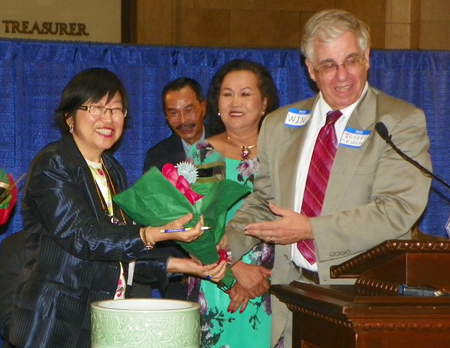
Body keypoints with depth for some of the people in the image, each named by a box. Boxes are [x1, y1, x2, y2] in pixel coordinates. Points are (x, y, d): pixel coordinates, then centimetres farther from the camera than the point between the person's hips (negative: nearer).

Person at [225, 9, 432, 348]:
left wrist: (311, 230, -17)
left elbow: (398, 212, -14)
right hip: (293, 293, 4)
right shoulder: (280, 126, 14)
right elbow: (262, 204, 18)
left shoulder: (401, 122, -3)